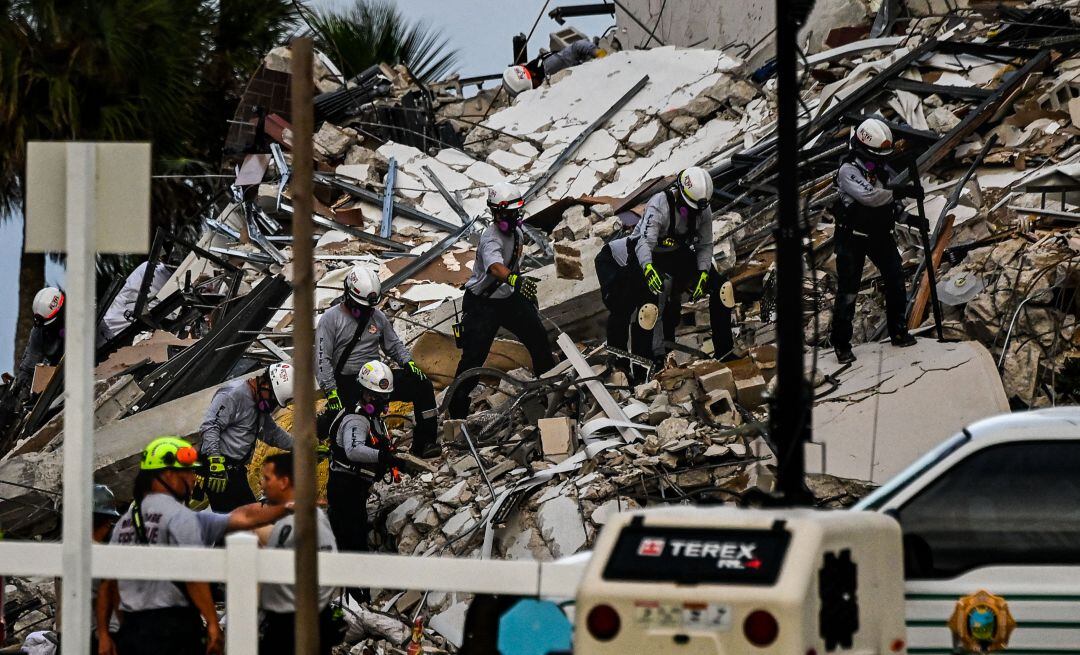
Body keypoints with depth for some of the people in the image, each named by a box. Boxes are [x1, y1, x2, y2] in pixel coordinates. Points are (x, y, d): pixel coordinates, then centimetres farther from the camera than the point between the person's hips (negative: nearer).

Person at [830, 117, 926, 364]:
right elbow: (868, 196, -35)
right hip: (852, 237, -7)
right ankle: (841, 344, 4)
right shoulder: (848, 170, -20)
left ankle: (898, 332, 19)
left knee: (895, 282, 5)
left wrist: (908, 218, 2)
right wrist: (901, 192, -38)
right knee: (848, 290, -4)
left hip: (880, 233, 7)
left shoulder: (882, 168, 4)